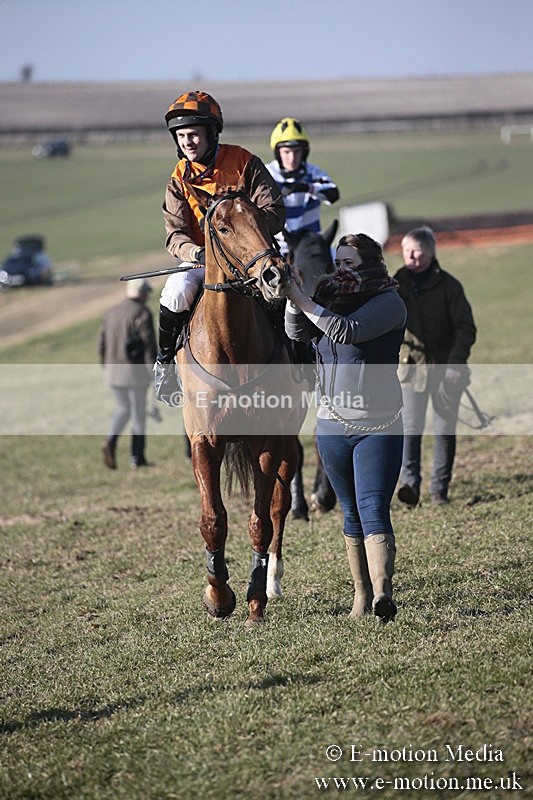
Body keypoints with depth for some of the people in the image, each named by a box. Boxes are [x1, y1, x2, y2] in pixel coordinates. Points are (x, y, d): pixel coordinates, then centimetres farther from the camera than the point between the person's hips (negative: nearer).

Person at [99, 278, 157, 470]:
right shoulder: (143, 313, -10)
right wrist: (154, 371, -13)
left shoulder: (110, 313, 9)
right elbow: (149, 344, -15)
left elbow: (102, 345, 10)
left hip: (114, 369, 5)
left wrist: (106, 367, 20)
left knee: (123, 409, 21)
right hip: (135, 371, -5)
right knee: (138, 413, 7)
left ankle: (110, 442, -4)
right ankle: (137, 459, 10)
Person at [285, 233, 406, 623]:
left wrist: (302, 299, -21)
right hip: (332, 424, 6)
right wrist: (292, 294, -15)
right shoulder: (332, 296, 10)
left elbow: (347, 331, -23)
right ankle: (362, 594, 20)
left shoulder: (389, 302, -9)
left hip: (378, 425, -6)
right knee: (352, 514, 12)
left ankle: (383, 593, -29)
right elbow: (298, 331, -1)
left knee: (373, 510, -17)